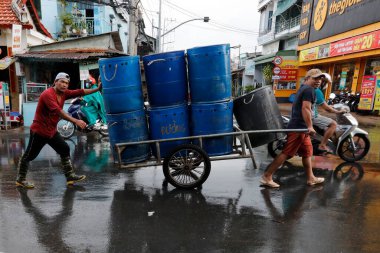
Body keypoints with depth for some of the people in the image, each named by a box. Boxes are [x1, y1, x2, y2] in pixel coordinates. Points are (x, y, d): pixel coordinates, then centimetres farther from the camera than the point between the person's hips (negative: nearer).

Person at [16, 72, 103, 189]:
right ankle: (20, 180, 24)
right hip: (39, 131, -8)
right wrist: (76, 121, -42)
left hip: (52, 131, 8)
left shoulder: (63, 93, 2)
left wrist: (97, 89, -12)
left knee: (65, 150, 7)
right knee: (29, 155, 7)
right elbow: (58, 111, -35)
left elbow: (80, 92, -5)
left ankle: (70, 176, 14)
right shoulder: (47, 94, -23)